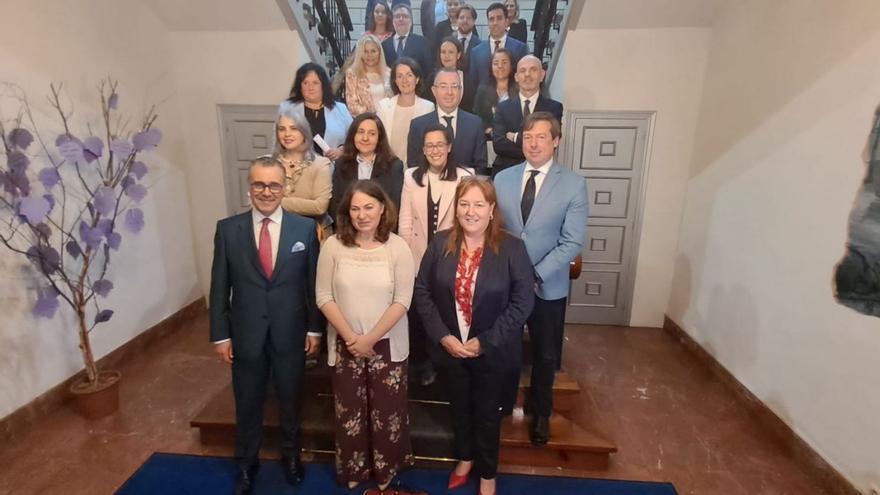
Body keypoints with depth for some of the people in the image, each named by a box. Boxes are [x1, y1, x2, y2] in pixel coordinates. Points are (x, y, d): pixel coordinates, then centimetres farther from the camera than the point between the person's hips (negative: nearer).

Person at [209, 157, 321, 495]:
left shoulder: (305, 228, -7)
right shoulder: (228, 229, -5)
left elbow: (313, 283, -3)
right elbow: (219, 287, -2)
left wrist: (314, 329, -2)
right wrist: (220, 334, -2)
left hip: (290, 334, 0)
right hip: (246, 334, 1)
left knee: (290, 401, 19)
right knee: (247, 404, 18)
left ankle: (291, 455, 45)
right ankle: (247, 464, 43)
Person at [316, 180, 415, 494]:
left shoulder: (398, 247, -10)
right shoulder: (333, 246, -7)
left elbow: (402, 301, -11)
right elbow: (324, 296, -6)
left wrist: (370, 339, -15)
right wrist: (351, 337, -12)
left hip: (387, 345, -1)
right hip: (345, 345, 1)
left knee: (386, 412, 12)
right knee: (349, 411, 16)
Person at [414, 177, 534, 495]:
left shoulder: (512, 248, -15)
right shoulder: (440, 243, -7)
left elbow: (523, 302, -16)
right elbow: (422, 291, -5)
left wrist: (485, 342, -18)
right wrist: (442, 336, -14)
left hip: (492, 351, -2)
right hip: (450, 347, 3)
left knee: (487, 412, 18)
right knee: (459, 406, 23)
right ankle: (465, 458, 52)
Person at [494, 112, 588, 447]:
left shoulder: (574, 184, -8)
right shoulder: (502, 179, 1)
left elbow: (573, 242, -13)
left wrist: (536, 275, -19)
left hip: (548, 285, -1)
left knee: (545, 355, 16)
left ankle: (540, 413, 41)